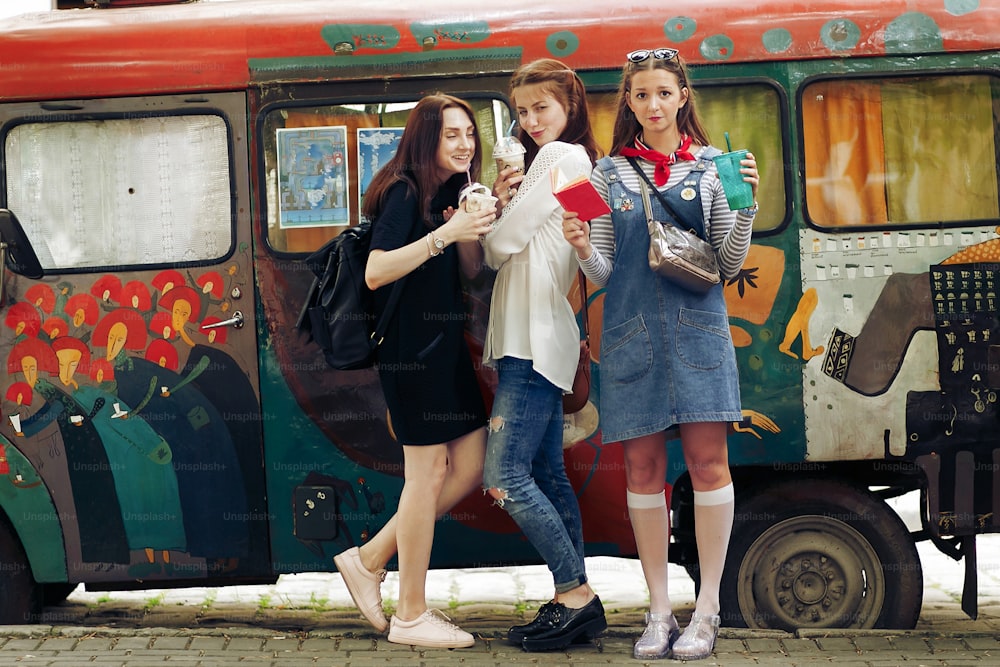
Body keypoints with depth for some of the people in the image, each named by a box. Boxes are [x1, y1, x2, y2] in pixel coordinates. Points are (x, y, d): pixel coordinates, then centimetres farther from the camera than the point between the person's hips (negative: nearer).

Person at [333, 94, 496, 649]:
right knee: (429, 470, -4)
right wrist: (444, 233, -27)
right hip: (411, 347, -9)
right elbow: (375, 272, -23)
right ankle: (411, 615, 6)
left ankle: (370, 559, 20)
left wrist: (472, 221, -6)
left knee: (472, 467, 10)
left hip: (447, 347, 9)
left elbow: (472, 270, 10)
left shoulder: (453, 192, 13)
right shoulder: (405, 193, -12)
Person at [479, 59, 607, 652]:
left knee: (506, 477, -12)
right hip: (534, 339, 11)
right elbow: (517, 245, 18)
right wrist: (504, 203, 2)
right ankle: (577, 600, 13)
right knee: (546, 474, 10)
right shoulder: (575, 162, 22)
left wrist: (496, 219, 11)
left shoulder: (560, 157, -8)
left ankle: (575, 593, -6)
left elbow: (502, 246, -11)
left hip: (536, 338, -11)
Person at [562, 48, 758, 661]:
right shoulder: (610, 173, 9)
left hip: (697, 327, -1)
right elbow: (604, 273, 8)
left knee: (708, 461, -4)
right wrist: (583, 249, -13)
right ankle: (659, 610, 13)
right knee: (643, 468, 4)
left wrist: (745, 203, -8)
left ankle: (708, 609, 5)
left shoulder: (710, 167, 6)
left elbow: (730, 265, 5)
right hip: (632, 330, 1)